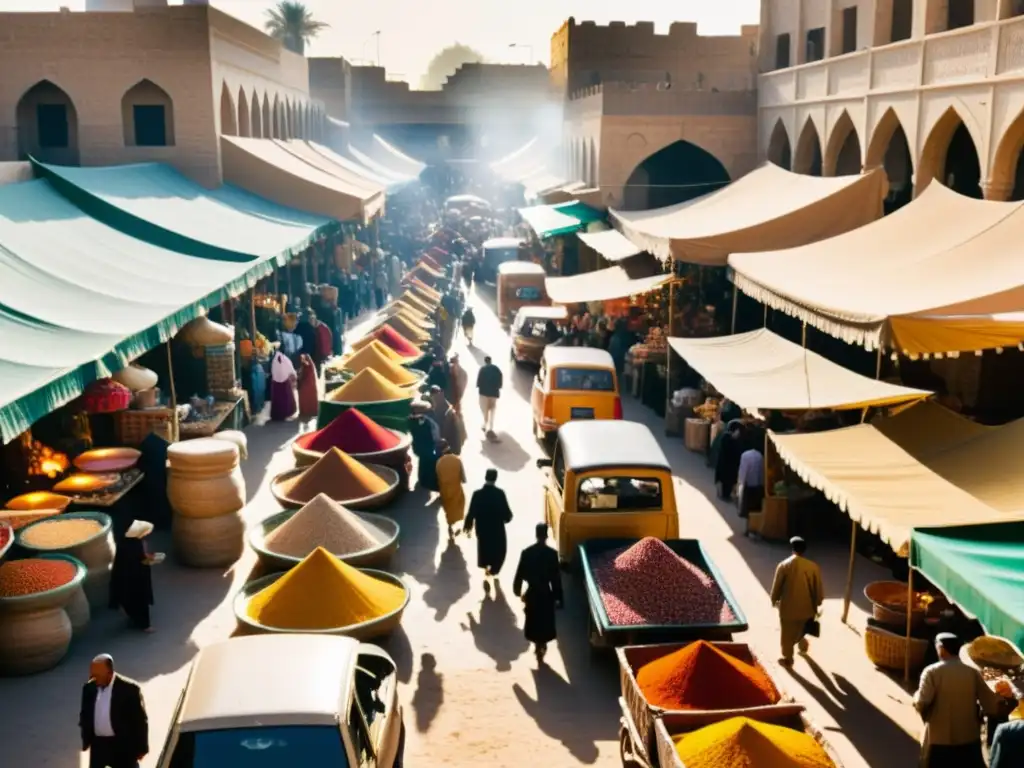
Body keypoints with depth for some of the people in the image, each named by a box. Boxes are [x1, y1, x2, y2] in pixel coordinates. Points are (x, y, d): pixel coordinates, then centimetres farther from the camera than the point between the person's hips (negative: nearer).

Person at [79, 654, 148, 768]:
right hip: (98, 745, 5)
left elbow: (140, 719, -10)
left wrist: (141, 748, -8)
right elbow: (85, 716, 13)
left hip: (123, 746, -5)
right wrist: (86, 741, 11)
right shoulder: (89, 688, -1)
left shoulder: (129, 688, -16)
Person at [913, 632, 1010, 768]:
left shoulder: (932, 672, -10)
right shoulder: (973, 672, 0)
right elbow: (992, 705, -2)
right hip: (969, 741, 3)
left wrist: (916, 698, 5)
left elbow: (922, 705, -16)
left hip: (939, 742, -3)